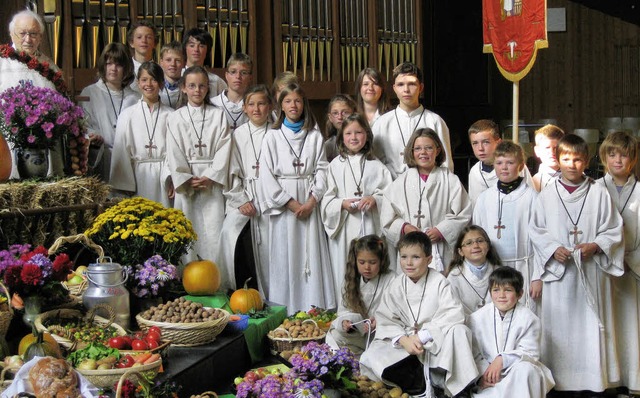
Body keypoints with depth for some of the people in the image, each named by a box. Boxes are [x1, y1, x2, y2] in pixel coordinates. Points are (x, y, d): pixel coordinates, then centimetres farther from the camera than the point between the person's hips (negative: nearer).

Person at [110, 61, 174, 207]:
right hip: (137, 178, 0)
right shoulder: (127, 115, 4)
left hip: (163, 179, 0)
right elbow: (121, 151, 3)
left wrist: (173, 180, -10)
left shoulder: (170, 115, 4)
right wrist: (126, 185, -1)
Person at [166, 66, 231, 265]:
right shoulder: (175, 118, 7)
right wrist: (187, 180, -9)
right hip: (185, 183, 0)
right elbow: (174, 153, 1)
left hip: (213, 181, 0)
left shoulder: (218, 116, 8)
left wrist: (210, 177, -9)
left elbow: (224, 149, 0)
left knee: (214, 232, -6)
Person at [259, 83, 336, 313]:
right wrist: (291, 203, -9)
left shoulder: (315, 136, 10)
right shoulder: (272, 137, 5)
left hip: (310, 203, 1)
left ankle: (314, 308, 2)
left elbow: (321, 169, 4)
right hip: (282, 205, -1)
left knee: (312, 255, -1)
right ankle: (284, 310, 3)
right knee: (285, 257, -2)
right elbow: (267, 175, -2)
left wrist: (311, 201, -10)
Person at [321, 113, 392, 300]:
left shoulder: (375, 165, 8)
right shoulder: (336, 165, 8)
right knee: (344, 274, 2)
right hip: (343, 227, 0)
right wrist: (342, 204, -12)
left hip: (369, 225, 0)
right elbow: (327, 199, 6)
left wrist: (375, 199, -14)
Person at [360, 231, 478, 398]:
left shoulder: (439, 282, -7)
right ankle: (419, 379, -23)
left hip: (436, 343, -2)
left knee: (459, 331, -33)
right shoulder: (395, 286, 0)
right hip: (404, 342, 2)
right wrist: (403, 339, -24)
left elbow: (453, 314, -18)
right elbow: (385, 320, -4)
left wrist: (422, 337, -23)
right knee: (370, 357, -21)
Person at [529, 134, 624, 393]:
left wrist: (595, 246, -13)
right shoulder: (546, 195, 5)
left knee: (591, 325, 1)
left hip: (591, 272, -1)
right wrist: (553, 248, -9)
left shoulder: (599, 194, 2)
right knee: (559, 326, 4)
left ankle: (594, 380, 10)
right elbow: (535, 230, 7)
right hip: (558, 273, 1)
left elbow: (614, 230, 4)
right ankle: (559, 380, 12)